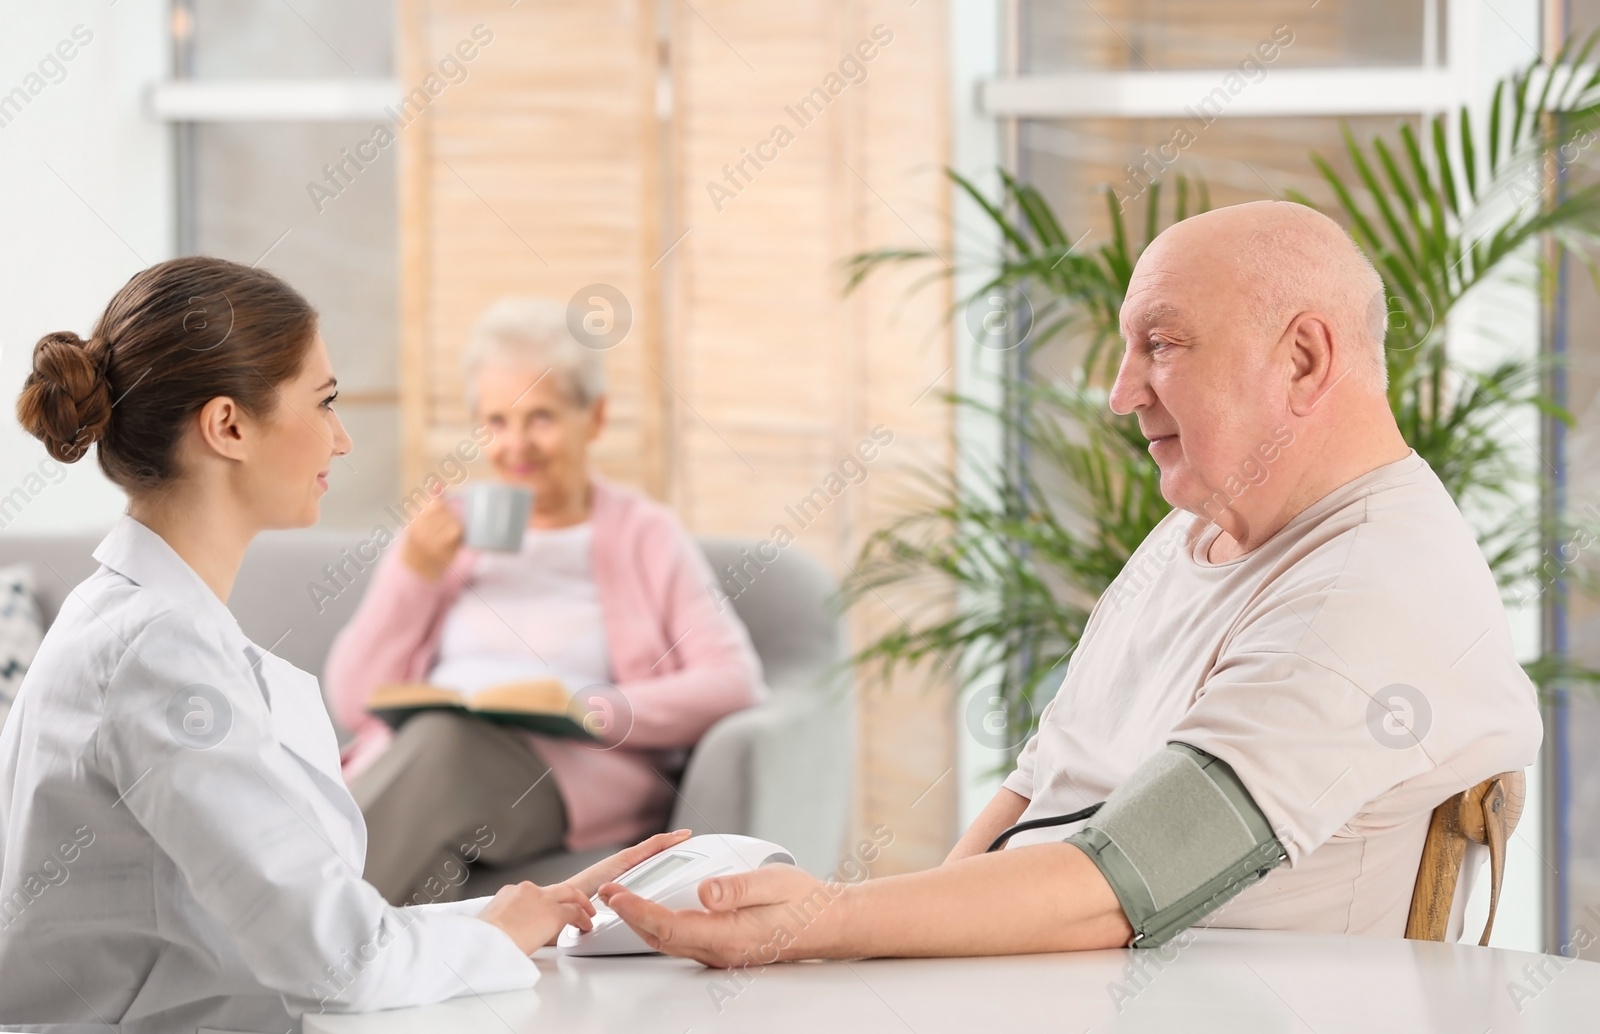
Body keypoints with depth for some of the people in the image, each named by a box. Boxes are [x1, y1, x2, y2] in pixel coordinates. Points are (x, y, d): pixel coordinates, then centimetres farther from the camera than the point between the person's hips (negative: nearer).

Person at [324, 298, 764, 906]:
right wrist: (414, 573, 4)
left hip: (576, 776, -2)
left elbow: (735, 685, 2)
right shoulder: (445, 533, 26)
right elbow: (354, 700, 17)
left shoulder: (645, 536, 18)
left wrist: (592, 711, -12)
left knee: (443, 742, -37)